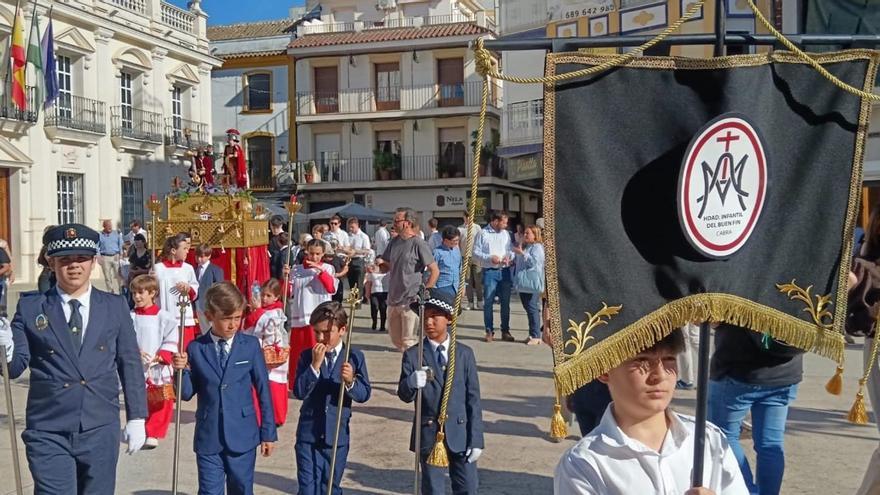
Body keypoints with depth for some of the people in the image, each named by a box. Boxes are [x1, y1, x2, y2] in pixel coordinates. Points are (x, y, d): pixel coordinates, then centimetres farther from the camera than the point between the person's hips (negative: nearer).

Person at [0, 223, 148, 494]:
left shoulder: (115, 306, 4)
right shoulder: (30, 307, 1)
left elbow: (130, 364, 7)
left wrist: (136, 418, 4)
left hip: (100, 431, 1)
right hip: (48, 432, -1)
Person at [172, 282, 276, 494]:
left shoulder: (251, 345, -3)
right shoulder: (196, 349, -2)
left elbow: (263, 390, 1)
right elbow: (187, 393, 3)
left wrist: (268, 432, 2)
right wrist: (182, 370, -17)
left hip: (242, 436, 0)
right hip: (208, 438, 0)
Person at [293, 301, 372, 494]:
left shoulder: (354, 357, -3)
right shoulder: (308, 356, -2)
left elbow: (365, 394, -5)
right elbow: (299, 392, -12)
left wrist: (350, 381, -25)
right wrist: (315, 365, -20)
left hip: (338, 436, 1)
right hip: (308, 436, 0)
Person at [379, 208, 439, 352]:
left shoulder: (418, 244, -11)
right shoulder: (394, 242, 9)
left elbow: (435, 271, -11)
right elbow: (387, 267, 17)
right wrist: (379, 265, -4)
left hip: (410, 301, -7)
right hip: (393, 299, 7)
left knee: (409, 342, -4)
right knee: (396, 339, 15)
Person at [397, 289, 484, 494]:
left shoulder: (464, 353, 2)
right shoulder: (412, 355, -2)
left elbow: (473, 398, 1)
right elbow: (404, 395, -5)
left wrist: (476, 439, -2)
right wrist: (411, 383, -29)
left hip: (460, 433, 1)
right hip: (429, 434, -1)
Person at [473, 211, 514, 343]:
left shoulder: (506, 233, 11)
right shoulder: (483, 234, -2)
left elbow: (512, 250, 15)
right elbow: (476, 252, -4)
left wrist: (509, 256, -6)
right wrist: (490, 258, -15)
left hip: (505, 271, 4)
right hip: (489, 271, -4)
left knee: (505, 302, 7)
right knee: (488, 302, 0)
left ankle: (505, 331, 16)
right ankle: (489, 331, 9)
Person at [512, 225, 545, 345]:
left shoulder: (537, 247, -7)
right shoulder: (523, 246, 21)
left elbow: (534, 261, -21)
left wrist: (522, 253, -21)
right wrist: (514, 261, 13)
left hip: (532, 283, -9)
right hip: (523, 283, 9)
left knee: (532, 308, -9)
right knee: (528, 308, 12)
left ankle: (536, 336, -6)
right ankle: (532, 334, 19)